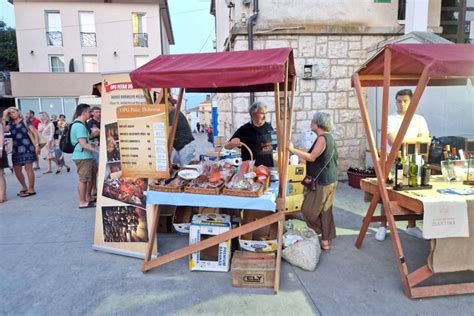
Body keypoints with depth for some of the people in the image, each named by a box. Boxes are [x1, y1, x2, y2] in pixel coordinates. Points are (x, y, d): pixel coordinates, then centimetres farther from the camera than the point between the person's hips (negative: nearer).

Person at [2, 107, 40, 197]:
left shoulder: (26, 121, 3)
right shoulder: (10, 125, 14)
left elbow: (35, 133, -3)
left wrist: (37, 145, -13)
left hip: (27, 148, -6)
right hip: (16, 150, 6)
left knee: (28, 168, -5)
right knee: (17, 170, 8)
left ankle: (31, 189, 4)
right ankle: (24, 187, 25)